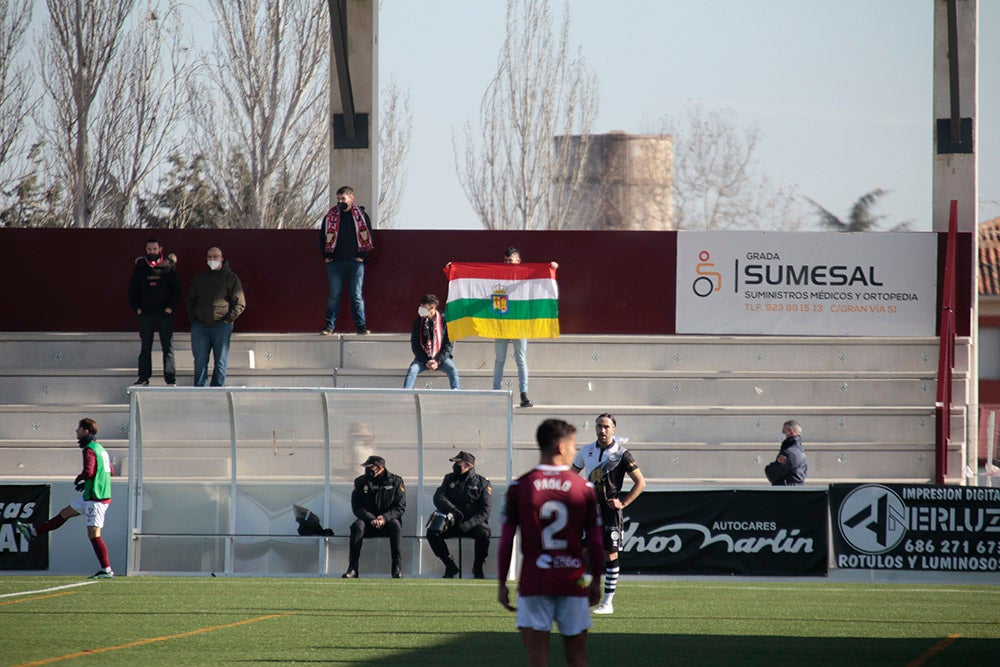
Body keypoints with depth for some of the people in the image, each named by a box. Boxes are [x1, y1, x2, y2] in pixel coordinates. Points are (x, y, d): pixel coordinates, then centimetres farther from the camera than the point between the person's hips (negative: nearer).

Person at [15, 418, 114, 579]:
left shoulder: (89, 450, -15)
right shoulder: (100, 448, 15)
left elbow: (88, 472, -27)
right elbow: (110, 472, 21)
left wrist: (79, 479, -5)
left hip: (95, 498, -10)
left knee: (94, 534, -8)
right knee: (65, 513, 19)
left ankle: (107, 570, -8)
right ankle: (33, 532, 31)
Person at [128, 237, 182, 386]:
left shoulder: (168, 266, 2)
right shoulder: (140, 267, 7)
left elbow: (176, 289, 4)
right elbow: (132, 289, 12)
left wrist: (171, 307, -6)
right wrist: (136, 308, 1)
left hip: (164, 313, -2)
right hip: (145, 313, 2)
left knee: (168, 346, -4)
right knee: (144, 347, 5)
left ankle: (170, 379, -4)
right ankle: (143, 378, 9)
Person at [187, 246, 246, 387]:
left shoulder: (231, 278, 5)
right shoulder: (200, 278, 16)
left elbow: (240, 304, 2)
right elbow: (191, 300, 23)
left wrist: (228, 319, -7)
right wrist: (192, 318, 9)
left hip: (221, 326, -3)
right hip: (200, 325, 3)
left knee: (220, 361, -2)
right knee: (200, 361, 0)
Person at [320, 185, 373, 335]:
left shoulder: (361, 216, 5)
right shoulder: (330, 216, 8)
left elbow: (368, 237, 7)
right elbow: (322, 237, 13)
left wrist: (362, 256, -2)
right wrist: (326, 256, 3)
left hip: (355, 262, -1)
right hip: (335, 261, 1)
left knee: (357, 295, -1)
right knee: (334, 295, 1)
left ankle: (361, 326, 1)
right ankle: (329, 326, 3)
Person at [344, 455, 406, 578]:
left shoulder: (395, 482, -2)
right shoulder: (361, 483, 2)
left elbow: (400, 508, -6)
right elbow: (357, 508, -4)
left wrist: (385, 517, -25)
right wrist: (371, 519, -23)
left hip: (388, 520, -1)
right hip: (368, 521, 1)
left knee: (395, 525, -34)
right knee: (357, 526, -31)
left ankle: (397, 567, -30)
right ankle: (352, 567, -32)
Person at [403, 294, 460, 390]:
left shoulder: (444, 320, -5)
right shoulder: (418, 322, 0)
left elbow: (449, 344, -6)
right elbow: (414, 345, 1)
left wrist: (438, 361, -16)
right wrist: (426, 362, -12)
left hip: (441, 357, -1)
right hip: (423, 358, 1)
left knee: (452, 370, -30)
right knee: (412, 369, -28)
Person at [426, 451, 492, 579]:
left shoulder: (483, 484, -1)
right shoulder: (450, 479, 10)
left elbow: (484, 512, -9)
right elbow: (438, 497, -5)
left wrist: (467, 525, -24)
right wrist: (452, 510, -24)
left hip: (473, 523, -3)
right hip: (452, 523, 3)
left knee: (483, 533, -36)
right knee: (432, 532, -22)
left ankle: (478, 568, -14)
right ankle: (450, 567, -9)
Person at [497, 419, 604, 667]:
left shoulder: (519, 487, -2)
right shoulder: (584, 488, 0)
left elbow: (506, 542, -2)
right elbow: (596, 543, 3)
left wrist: (502, 584, 6)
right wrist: (596, 581, 15)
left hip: (533, 581, -1)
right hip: (573, 580, 1)